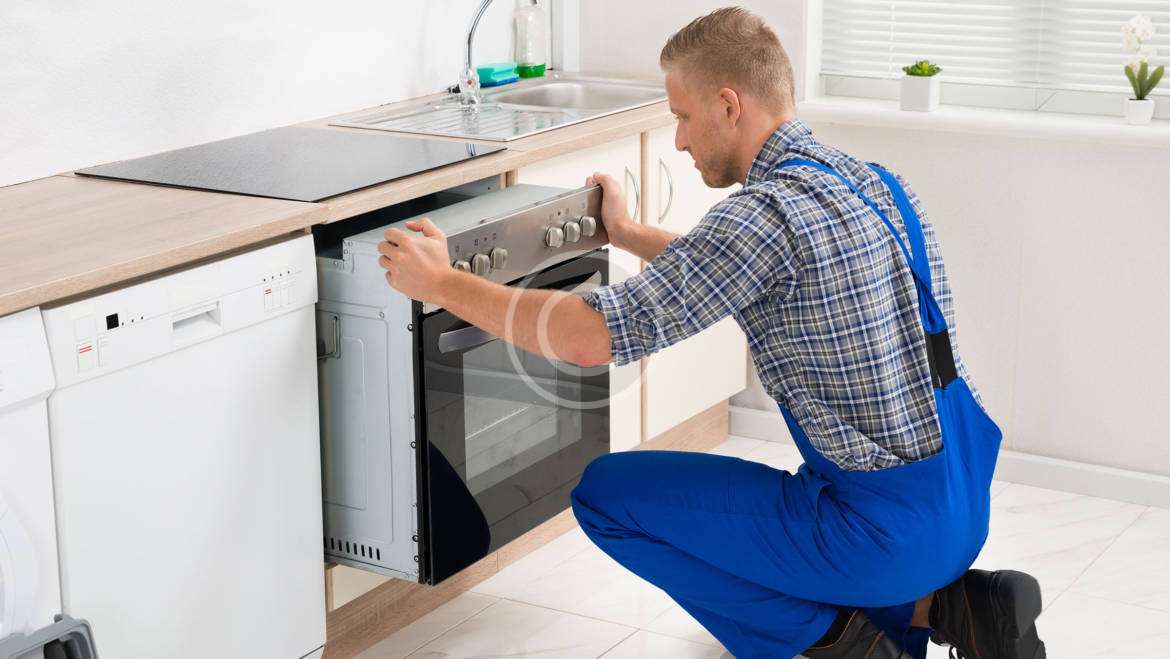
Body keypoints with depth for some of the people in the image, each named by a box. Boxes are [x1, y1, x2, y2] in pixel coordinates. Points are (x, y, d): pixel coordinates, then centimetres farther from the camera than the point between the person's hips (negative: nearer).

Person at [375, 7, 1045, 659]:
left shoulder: (771, 210, -21)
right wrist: (627, 233, 35)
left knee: (607, 492, 1)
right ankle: (944, 605, 12)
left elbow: (588, 337, -22)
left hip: (887, 530, -9)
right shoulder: (868, 180, 8)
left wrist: (442, 283, -10)